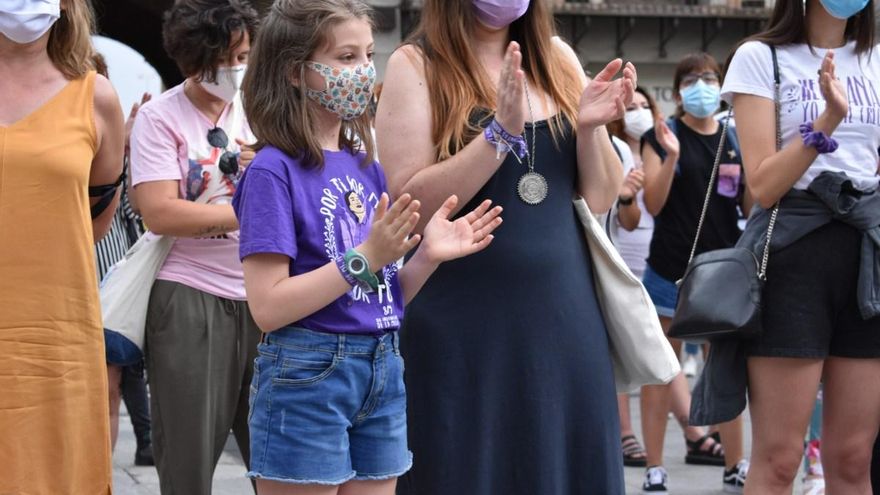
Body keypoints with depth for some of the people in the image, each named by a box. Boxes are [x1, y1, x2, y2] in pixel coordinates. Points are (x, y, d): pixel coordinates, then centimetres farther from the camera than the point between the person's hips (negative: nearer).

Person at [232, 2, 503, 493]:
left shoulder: (367, 166, 10)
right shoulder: (274, 171, -10)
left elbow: (382, 297, 13)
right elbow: (269, 307, -17)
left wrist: (427, 256, -5)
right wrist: (366, 258, -22)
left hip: (383, 371, 7)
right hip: (306, 376, -7)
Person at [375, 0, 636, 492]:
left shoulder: (558, 58, 8)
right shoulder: (416, 65, -5)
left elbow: (601, 199, 8)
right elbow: (411, 205, -13)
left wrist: (591, 127, -9)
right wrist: (500, 132, -20)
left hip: (563, 311, 4)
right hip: (462, 322, -4)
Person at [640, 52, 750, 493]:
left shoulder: (736, 140, 10)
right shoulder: (662, 137, 0)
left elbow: (752, 209, 12)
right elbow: (653, 204, -6)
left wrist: (746, 177, -7)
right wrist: (671, 157, -19)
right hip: (671, 268, -3)